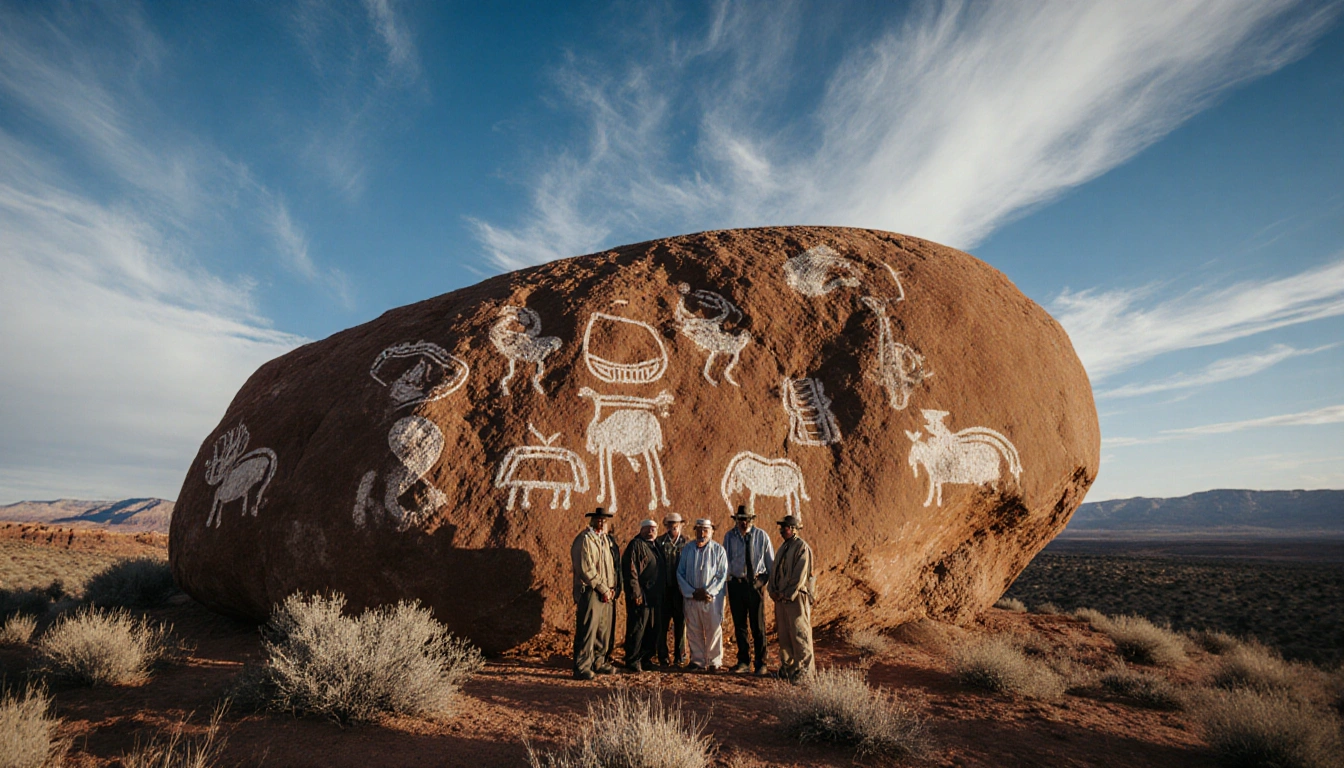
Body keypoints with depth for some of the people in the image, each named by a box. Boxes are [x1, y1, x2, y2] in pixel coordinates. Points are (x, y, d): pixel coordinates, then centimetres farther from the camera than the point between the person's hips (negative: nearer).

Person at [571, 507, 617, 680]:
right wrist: (604, 589, -13)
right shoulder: (584, 540, -11)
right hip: (590, 593, -8)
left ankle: (598, 663, 25)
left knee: (603, 630, 13)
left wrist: (611, 587, 4)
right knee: (587, 631, -5)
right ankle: (582, 667, 4)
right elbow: (586, 570, -16)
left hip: (605, 594, 8)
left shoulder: (604, 538, 15)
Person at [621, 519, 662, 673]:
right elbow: (630, 570, -16)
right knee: (637, 628, -3)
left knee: (650, 629, 13)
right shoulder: (635, 545, -9)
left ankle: (646, 658, 24)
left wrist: (660, 595, 17)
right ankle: (632, 661, 6)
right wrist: (635, 593, -19)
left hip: (653, 596, 8)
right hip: (640, 596, -8)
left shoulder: (654, 546, 17)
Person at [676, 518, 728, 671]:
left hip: (712, 597, -2)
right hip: (691, 598, 2)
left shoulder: (718, 549, 0)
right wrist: (692, 592, -5)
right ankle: (697, 660, 20)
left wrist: (708, 592, -11)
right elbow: (680, 573, 5)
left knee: (714, 630, 1)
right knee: (693, 630, 7)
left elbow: (722, 575, -2)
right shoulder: (687, 549, 5)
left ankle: (714, 661, 15)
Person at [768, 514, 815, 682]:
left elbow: (800, 575, -15)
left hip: (796, 597, -8)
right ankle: (787, 667, 23)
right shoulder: (783, 547, 15)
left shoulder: (802, 547, -11)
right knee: (783, 634, 12)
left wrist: (787, 594, -15)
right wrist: (773, 591, 4)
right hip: (781, 597, 8)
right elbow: (775, 570, 18)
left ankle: (804, 670, 5)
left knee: (799, 634, -4)